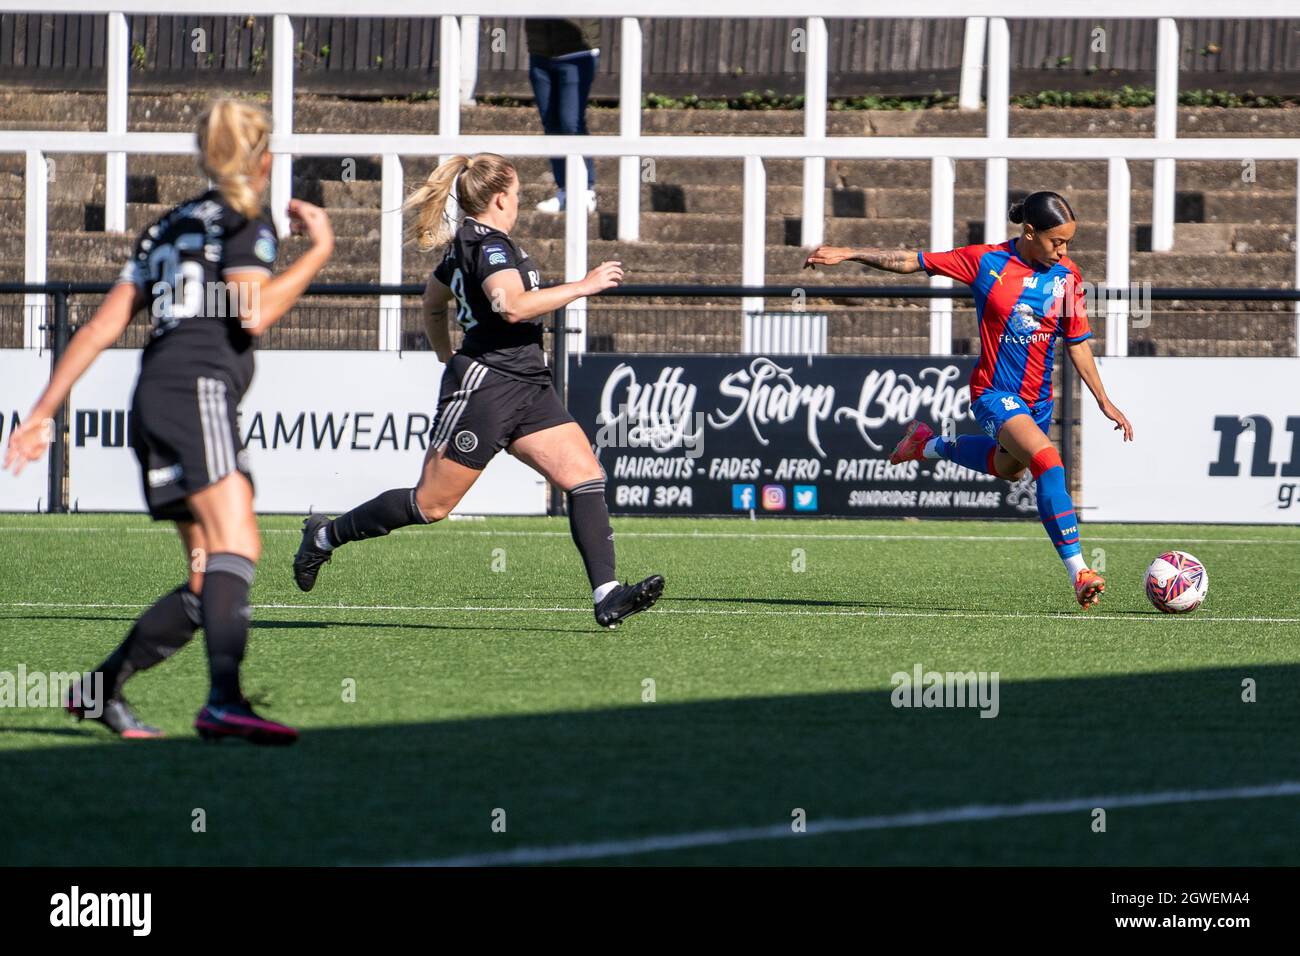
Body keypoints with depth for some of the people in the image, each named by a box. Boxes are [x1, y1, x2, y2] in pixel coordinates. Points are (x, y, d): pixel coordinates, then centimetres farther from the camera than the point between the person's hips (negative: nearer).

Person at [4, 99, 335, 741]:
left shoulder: (169, 227, 27)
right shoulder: (244, 221, 5)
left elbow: (101, 328, 22)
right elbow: (253, 314, -11)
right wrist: (318, 251, 0)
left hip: (153, 397, 9)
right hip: (198, 387, -9)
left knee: (209, 587, 8)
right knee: (236, 546, -24)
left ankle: (99, 690, 9)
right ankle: (224, 701, -42)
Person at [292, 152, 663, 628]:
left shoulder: (464, 244, 16)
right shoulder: (489, 244, -14)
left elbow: (433, 305, 31)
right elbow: (512, 305, -31)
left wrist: (448, 357, 43)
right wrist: (582, 286, -23)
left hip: (528, 387, 10)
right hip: (485, 387, -10)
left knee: (586, 475, -6)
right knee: (431, 504, -1)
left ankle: (606, 596, -14)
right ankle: (326, 535, 19)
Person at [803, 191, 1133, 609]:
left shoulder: (1067, 277, -1)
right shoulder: (986, 261, -11)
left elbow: (1078, 344, 8)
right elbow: (913, 262, -3)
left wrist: (1104, 402, 7)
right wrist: (848, 254, -5)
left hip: (1038, 400, 6)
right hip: (995, 393, -6)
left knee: (1008, 468, 25)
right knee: (1047, 459, -27)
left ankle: (931, 445, 52)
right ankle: (1078, 571, -30)